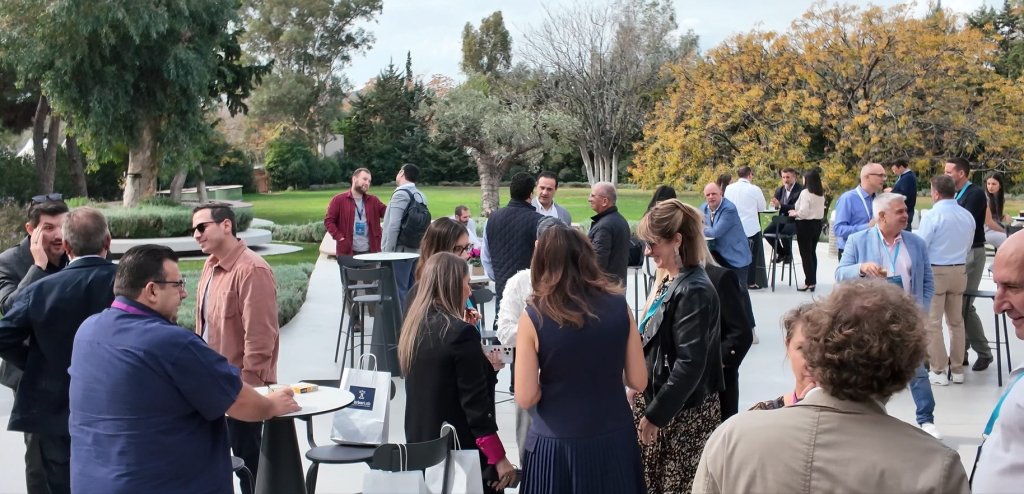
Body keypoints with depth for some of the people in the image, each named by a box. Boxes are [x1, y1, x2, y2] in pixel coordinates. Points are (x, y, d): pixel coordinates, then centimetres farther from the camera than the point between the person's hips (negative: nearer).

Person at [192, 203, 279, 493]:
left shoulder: (251, 270, -20)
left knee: (247, 457, 3)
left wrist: (248, 384, -20)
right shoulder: (212, 265, 9)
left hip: (242, 384, -9)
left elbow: (260, 337, -22)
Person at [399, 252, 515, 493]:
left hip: (421, 447, 8)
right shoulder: (461, 332, -18)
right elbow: (475, 402, -19)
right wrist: (499, 457, -15)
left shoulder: (413, 328, 5)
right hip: (461, 450, -8)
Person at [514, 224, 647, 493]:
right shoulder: (618, 305, -4)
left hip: (558, 445, -2)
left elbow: (525, 398, -11)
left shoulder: (534, 316, -12)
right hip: (614, 439, 2)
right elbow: (638, 381, 0)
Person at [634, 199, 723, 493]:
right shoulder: (668, 281, 9)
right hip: (656, 396, 9)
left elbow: (690, 364, -22)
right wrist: (641, 392, 17)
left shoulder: (694, 292, -19)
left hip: (682, 411, -9)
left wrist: (656, 414, -19)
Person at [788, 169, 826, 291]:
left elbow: (803, 212, -23)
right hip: (817, 223, 8)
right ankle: (813, 281, 14)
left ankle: (809, 282, -3)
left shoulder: (805, 193, -15)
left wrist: (794, 213, -4)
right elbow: (819, 210, 13)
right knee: (812, 252, 13)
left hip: (805, 224, -8)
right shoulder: (821, 194, 9)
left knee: (805, 253, -2)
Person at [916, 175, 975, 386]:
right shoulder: (968, 216, 4)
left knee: (932, 323, 2)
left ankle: (938, 371, 3)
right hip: (960, 271, 6)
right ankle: (957, 370, 21)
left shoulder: (932, 216, -16)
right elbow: (967, 247, 12)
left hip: (934, 272, -6)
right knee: (956, 321, 15)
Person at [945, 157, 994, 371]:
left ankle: (984, 353, 6)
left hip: (972, 253, -8)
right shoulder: (957, 194, 11)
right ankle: (960, 352, 15)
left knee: (965, 305, -7)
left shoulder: (976, 193, -13)